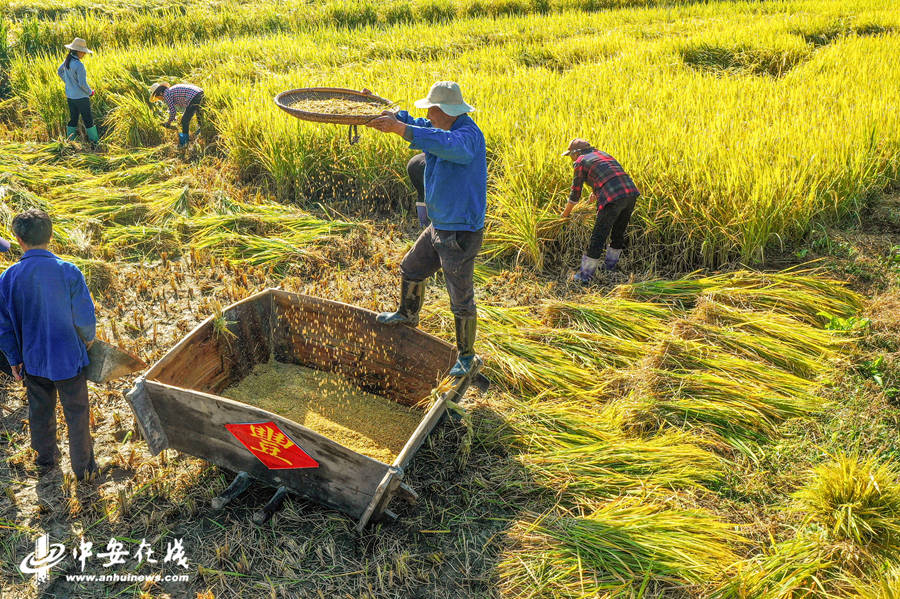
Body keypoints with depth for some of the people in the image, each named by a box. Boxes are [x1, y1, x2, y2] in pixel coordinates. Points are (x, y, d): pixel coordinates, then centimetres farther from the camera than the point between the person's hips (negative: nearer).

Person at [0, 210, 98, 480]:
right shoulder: (69, 272, -19)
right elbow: (85, 318, -13)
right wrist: (88, 339, 8)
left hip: (33, 360, 3)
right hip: (68, 358, -3)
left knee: (40, 412, 23)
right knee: (77, 414, 12)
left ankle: (45, 459, 42)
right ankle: (83, 467, 24)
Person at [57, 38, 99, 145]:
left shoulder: (67, 60, 3)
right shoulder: (79, 65, -23)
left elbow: (59, 72, 20)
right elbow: (82, 84, -21)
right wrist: (90, 92, -4)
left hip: (70, 95, 8)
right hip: (81, 97, -8)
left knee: (73, 118, 15)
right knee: (88, 119, 2)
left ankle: (70, 140, 19)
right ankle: (95, 141, 9)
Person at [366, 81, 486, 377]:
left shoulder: (469, 135, -24)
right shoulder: (440, 128, 4)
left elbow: (450, 144, -46)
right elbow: (414, 124, 21)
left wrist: (399, 128, -47)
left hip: (461, 233, -9)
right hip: (438, 227, 9)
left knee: (461, 300, 1)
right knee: (410, 270, 25)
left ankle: (468, 357, 19)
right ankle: (408, 315, 52)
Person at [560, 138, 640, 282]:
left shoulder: (580, 162, 7)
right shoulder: (603, 154, 27)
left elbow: (575, 193, 11)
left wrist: (566, 213, 25)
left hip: (612, 198, -7)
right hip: (631, 192, 7)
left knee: (598, 237, 2)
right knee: (618, 233, 23)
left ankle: (586, 275, 9)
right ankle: (610, 266, 40)